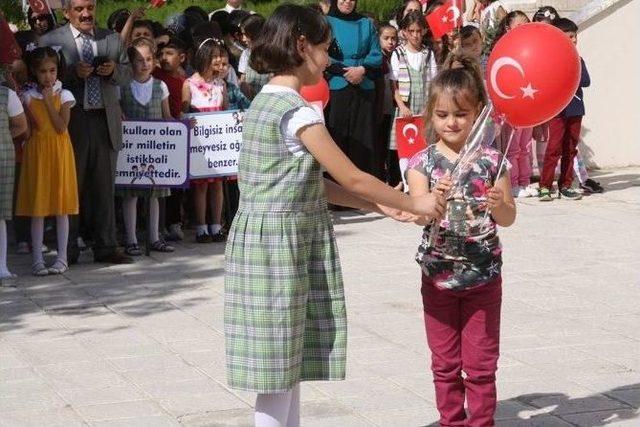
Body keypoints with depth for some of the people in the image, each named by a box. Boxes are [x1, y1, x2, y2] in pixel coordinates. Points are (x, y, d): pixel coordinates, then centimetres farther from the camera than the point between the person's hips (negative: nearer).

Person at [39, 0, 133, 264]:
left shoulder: (112, 39, 12)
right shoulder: (50, 41, -1)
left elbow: (127, 75, 15)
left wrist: (114, 70, -7)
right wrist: (73, 72, -19)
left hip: (106, 122, 3)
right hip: (72, 123, -3)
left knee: (104, 188, 6)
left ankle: (105, 247, 12)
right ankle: (68, 250, 10)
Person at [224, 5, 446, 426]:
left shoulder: (267, 102, 12)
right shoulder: (296, 109, -16)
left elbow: (312, 183, 14)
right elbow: (352, 177, -14)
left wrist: (380, 205, 12)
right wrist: (413, 203, -2)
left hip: (268, 239, 9)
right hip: (278, 244, -9)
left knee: (288, 363, 13)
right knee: (278, 368, -2)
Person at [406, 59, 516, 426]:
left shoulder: (492, 161, -5)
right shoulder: (423, 162, -5)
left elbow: (509, 218, -1)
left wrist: (498, 204, -24)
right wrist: (434, 199, -39)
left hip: (484, 276, -1)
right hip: (438, 275, 1)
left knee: (481, 364, 5)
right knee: (445, 363, 12)